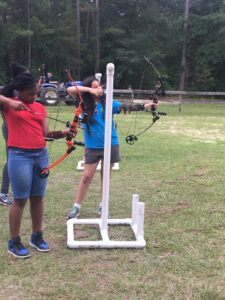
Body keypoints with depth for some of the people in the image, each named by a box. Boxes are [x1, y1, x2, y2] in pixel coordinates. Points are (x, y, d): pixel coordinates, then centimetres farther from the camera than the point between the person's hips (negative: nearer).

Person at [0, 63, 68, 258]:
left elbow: (46, 133, 10)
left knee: (38, 198, 11)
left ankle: (37, 237, 25)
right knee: (20, 200, -1)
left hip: (41, 155, 5)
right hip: (20, 156, -5)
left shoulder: (40, 108, 12)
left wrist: (63, 133, -6)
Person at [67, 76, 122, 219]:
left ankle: (103, 206, 25)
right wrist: (89, 90, -21)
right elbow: (70, 89, -11)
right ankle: (77, 206, 15)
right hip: (92, 147, 0)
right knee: (87, 176, 3)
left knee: (105, 176, 12)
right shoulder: (85, 104, -2)